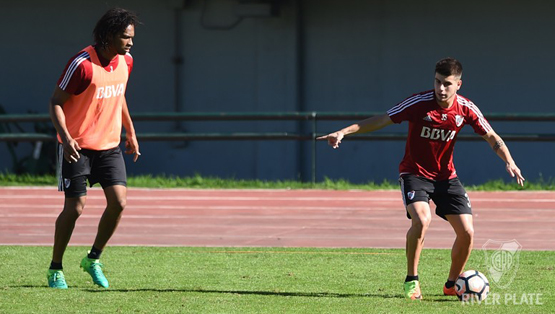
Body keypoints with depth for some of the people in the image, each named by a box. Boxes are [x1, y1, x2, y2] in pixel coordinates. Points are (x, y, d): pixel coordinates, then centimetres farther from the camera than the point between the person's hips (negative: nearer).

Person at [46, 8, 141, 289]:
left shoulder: (125, 62, 2)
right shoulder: (82, 65, -20)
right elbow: (55, 102, -14)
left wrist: (130, 132, 21)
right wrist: (66, 138, -27)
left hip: (109, 145, 6)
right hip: (77, 147, -6)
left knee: (118, 202, -7)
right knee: (74, 207, -5)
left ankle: (93, 259, 13)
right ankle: (55, 269, 12)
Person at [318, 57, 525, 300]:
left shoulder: (466, 109, -9)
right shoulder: (419, 103, -18)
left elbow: (492, 138, 1)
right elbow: (382, 120, -14)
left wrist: (509, 162, -16)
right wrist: (344, 132, -22)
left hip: (446, 176, 4)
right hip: (415, 173, -4)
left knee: (467, 232, -5)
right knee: (421, 219, -30)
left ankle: (452, 284, 19)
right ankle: (411, 281, -13)